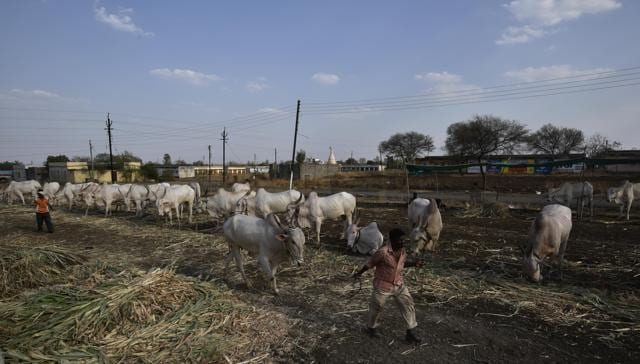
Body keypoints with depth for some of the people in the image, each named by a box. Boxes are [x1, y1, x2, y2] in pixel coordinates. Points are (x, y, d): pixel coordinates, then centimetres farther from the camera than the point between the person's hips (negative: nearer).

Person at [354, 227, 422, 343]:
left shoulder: (402, 250, -8)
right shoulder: (383, 252, -28)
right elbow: (370, 263, -13)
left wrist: (414, 264, -4)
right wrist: (360, 273, -1)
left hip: (399, 285, 6)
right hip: (383, 285, -6)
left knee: (408, 304, 4)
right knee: (377, 307, 12)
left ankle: (411, 332, 19)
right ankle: (371, 328, 38)